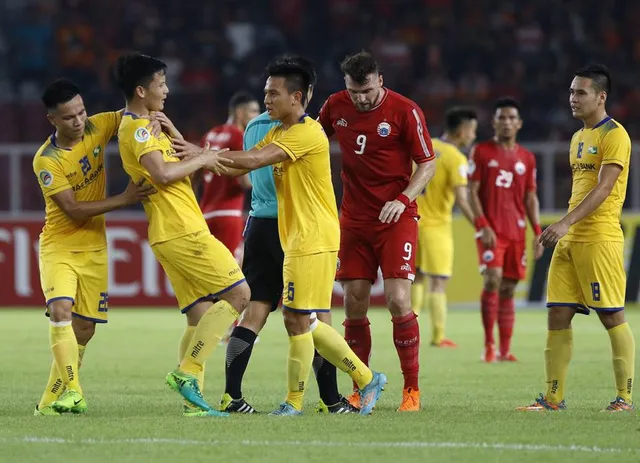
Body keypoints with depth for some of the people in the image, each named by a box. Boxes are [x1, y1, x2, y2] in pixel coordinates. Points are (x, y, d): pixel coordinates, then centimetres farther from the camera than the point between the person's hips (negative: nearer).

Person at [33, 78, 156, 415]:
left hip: (94, 247, 5)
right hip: (58, 245, -5)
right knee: (61, 309, -27)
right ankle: (71, 390, -31)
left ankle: (51, 400, 16)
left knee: (84, 328, 5)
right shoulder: (46, 160, -19)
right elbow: (73, 210, -21)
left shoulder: (96, 127, -7)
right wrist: (124, 200, -26)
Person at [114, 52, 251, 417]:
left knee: (201, 318, 7)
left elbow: (177, 164, 23)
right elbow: (162, 173, -24)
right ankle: (187, 372, -14)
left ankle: (194, 399, 2)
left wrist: (171, 131, 8)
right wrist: (202, 160, -11)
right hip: (182, 231, -10)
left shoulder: (142, 126, 21)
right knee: (238, 293, -11)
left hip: (172, 234, 10)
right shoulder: (139, 128, -10)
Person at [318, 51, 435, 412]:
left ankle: (412, 388, -4)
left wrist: (403, 199, -19)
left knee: (398, 300, -13)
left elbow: (428, 163, -6)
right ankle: (360, 391, 11)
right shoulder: (336, 106, 2)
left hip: (396, 218, -4)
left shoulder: (405, 111, -10)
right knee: (354, 304, 1)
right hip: (354, 218, 4)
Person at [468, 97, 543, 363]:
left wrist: (538, 233, 5)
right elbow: (472, 192, -3)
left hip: (517, 232, 4)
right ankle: (489, 344, -10)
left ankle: (505, 350, 8)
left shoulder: (527, 158, 13)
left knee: (508, 289, 5)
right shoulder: (481, 152, 1)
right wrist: (483, 226, -14)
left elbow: (531, 198, 15)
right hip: (490, 230, -4)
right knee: (493, 279, -19)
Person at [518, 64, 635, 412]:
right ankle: (554, 397, 5)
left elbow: (603, 188, -18)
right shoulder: (578, 138, 19)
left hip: (600, 239, -8)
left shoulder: (614, 135, -9)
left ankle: (624, 397, 3)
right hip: (569, 240, 8)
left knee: (612, 317, -4)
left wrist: (566, 223, -26)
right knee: (558, 315, 3)